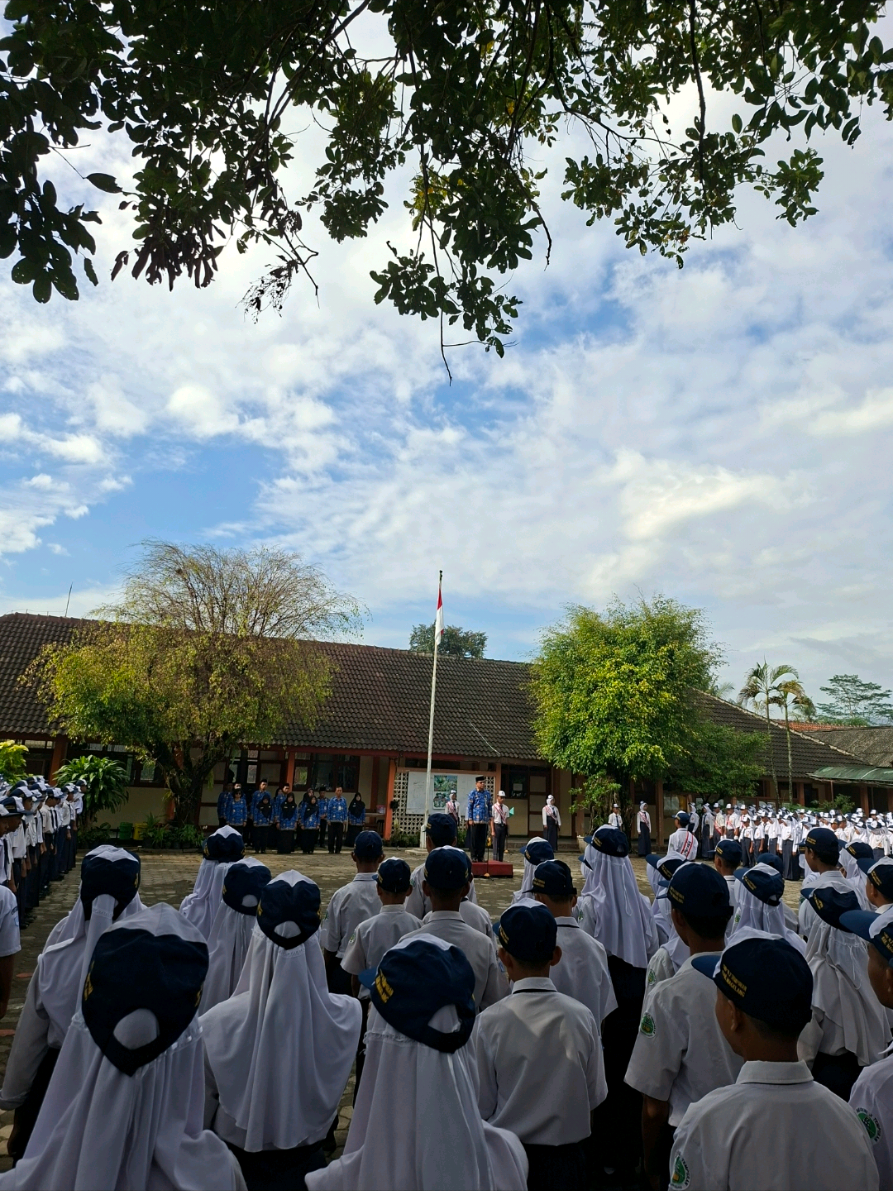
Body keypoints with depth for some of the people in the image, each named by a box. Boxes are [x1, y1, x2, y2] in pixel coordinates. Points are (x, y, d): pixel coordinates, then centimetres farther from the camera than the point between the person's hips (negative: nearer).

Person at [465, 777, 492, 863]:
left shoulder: (487, 793, 10)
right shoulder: (473, 793, -2)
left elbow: (489, 806, 15)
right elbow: (469, 807, -2)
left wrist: (490, 818, 10)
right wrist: (470, 819, -7)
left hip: (485, 820, 4)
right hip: (475, 820, -4)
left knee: (483, 839, 6)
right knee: (474, 839, 1)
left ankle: (481, 856, 15)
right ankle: (474, 856, 9)